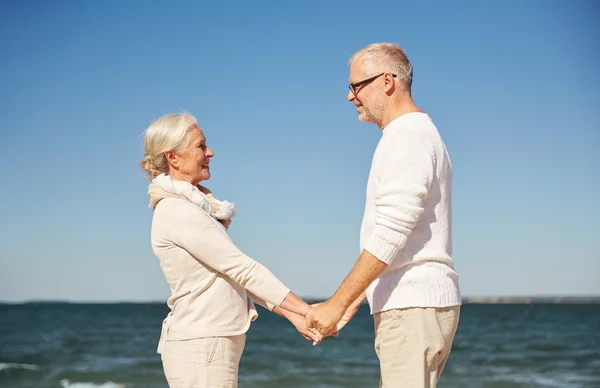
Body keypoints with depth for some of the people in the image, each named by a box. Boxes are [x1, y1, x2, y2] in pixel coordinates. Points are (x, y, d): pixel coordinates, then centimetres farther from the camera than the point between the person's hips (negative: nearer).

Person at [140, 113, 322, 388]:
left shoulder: (192, 208, 15)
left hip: (202, 344, 10)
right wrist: (305, 310, -16)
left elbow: (236, 276, 11)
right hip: (202, 347, -10)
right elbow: (243, 269, -18)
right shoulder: (179, 213, -15)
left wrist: (292, 315, 5)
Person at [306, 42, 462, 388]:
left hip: (413, 307, -10)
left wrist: (338, 304, -19)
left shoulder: (406, 138, -11)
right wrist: (352, 304, 21)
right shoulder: (418, 133, 21)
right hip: (414, 305, 10)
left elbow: (390, 236, -21)